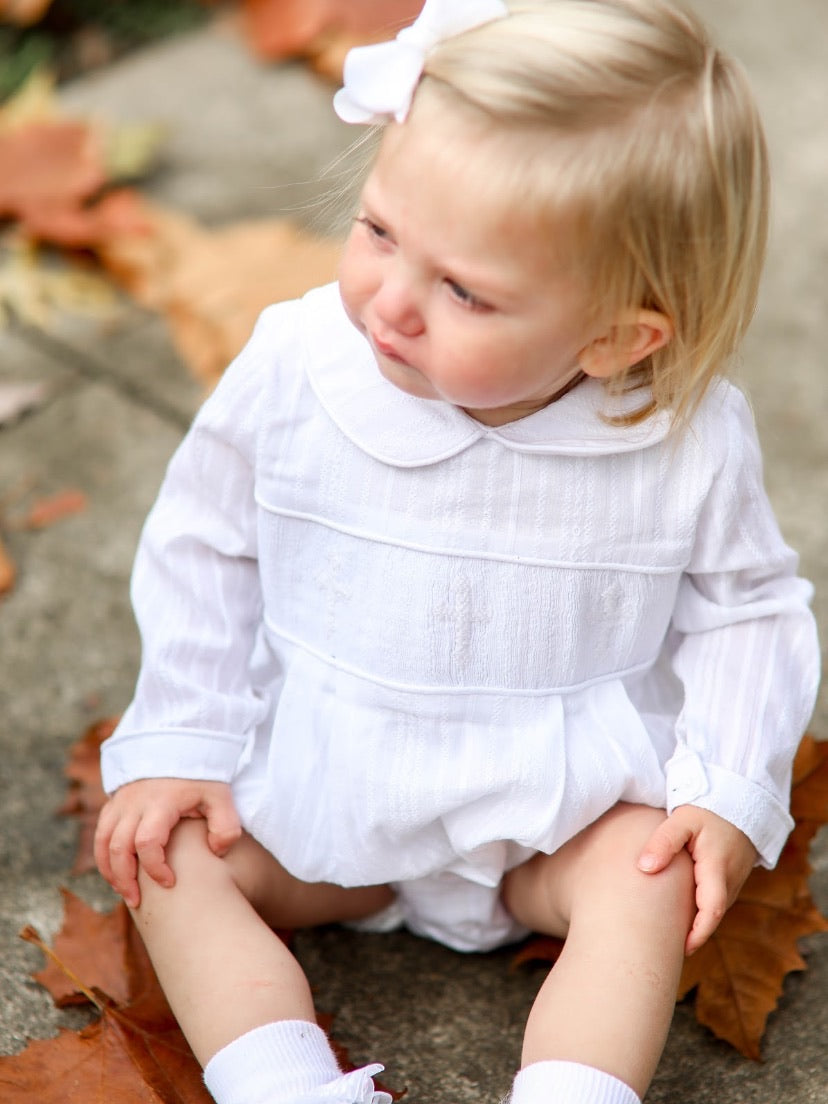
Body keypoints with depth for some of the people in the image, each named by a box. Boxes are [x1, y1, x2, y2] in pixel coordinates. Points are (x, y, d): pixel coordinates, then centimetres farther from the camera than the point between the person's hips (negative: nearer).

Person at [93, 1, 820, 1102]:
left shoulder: (691, 439, -20)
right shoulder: (296, 366, -18)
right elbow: (204, 546, -4)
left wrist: (730, 793, -15)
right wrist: (175, 749, -6)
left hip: (563, 806, -1)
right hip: (324, 783, 2)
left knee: (652, 877, -25)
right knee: (170, 854, -13)